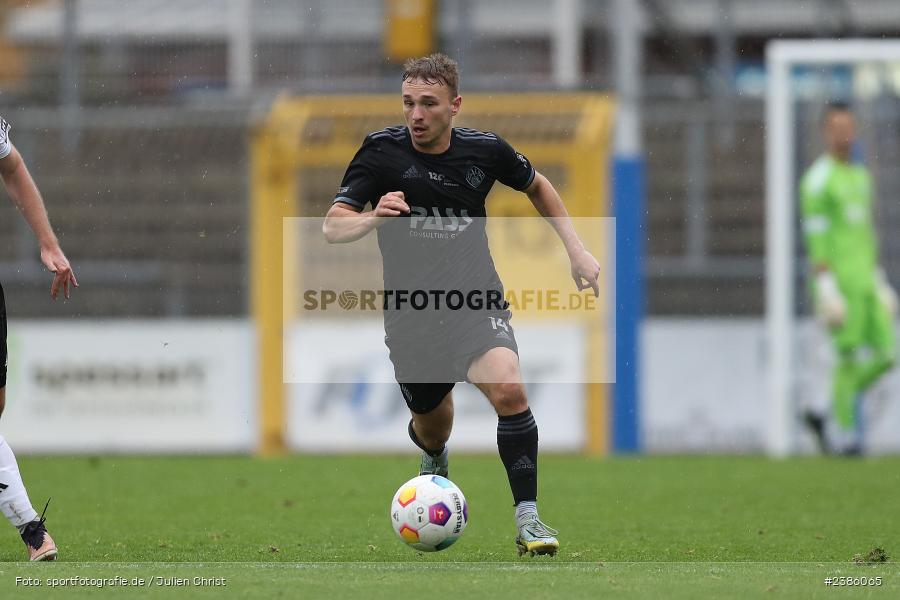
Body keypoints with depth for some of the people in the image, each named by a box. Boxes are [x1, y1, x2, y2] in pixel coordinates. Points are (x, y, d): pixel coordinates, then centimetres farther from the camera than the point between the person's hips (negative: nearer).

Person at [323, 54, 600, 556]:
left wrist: (577, 249, 12)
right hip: (411, 316, 1)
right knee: (432, 427, 15)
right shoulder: (382, 152, -9)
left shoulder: (485, 151, -4)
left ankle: (528, 518, -19)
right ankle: (435, 458, 56)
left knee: (508, 389, -28)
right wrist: (373, 218, -35)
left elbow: (537, 186, 17)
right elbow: (333, 227, -13)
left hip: (477, 303, -1)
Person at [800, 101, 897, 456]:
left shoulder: (860, 177, 19)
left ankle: (831, 422, 12)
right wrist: (826, 289, -19)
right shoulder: (819, 179, -8)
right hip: (837, 278, -8)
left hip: (865, 280, 8)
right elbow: (815, 237, -13)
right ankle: (843, 434, 2)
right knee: (850, 356, -8)